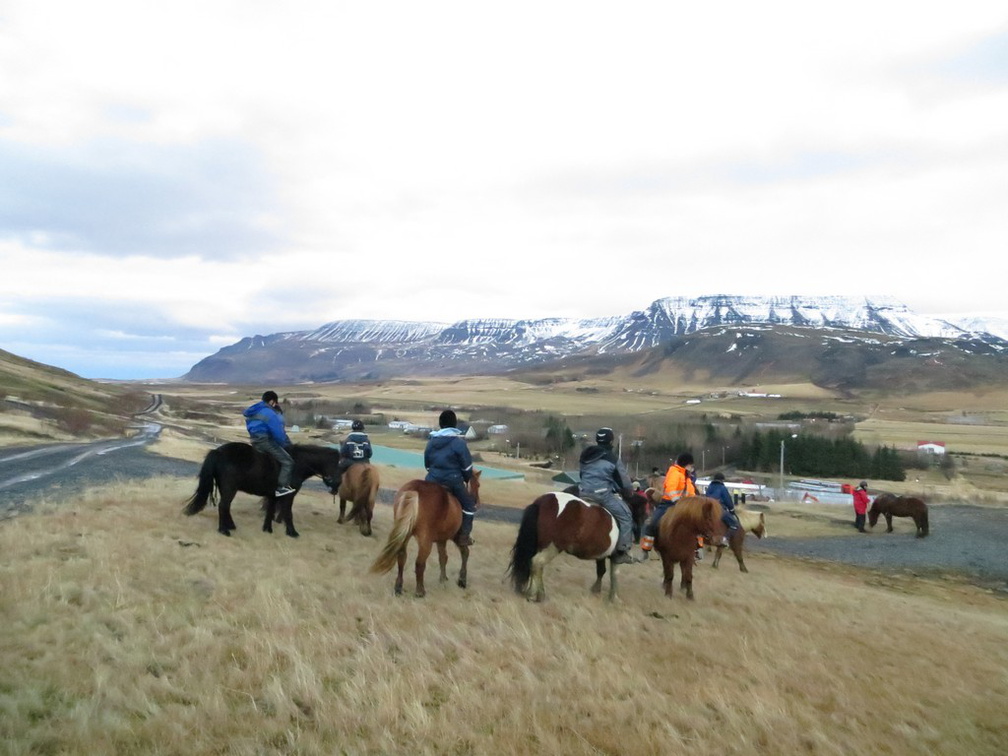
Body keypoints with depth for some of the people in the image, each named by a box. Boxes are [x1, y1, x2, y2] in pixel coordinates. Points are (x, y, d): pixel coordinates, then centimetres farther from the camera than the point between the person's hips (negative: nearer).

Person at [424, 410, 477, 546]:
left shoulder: (431, 441, 5)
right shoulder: (458, 441, -11)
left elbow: (427, 464, 13)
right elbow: (467, 467, -7)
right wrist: (468, 479, 12)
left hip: (433, 481, 5)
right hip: (453, 481, -4)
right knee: (469, 505, 14)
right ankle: (463, 536, 11)